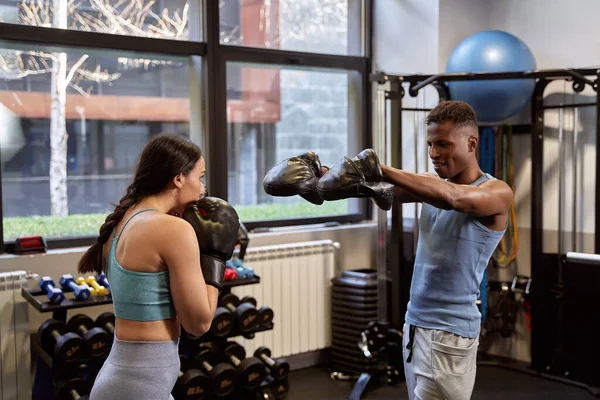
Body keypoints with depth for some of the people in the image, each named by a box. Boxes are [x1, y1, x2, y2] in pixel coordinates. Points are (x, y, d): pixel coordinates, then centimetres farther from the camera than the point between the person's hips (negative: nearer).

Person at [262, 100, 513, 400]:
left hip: (449, 332, -6)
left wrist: (383, 171, -40)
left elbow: (454, 199, -31)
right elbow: (384, 190, -3)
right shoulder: (434, 184, 10)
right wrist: (320, 173, -20)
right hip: (414, 323, 7)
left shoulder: (497, 192, -10)